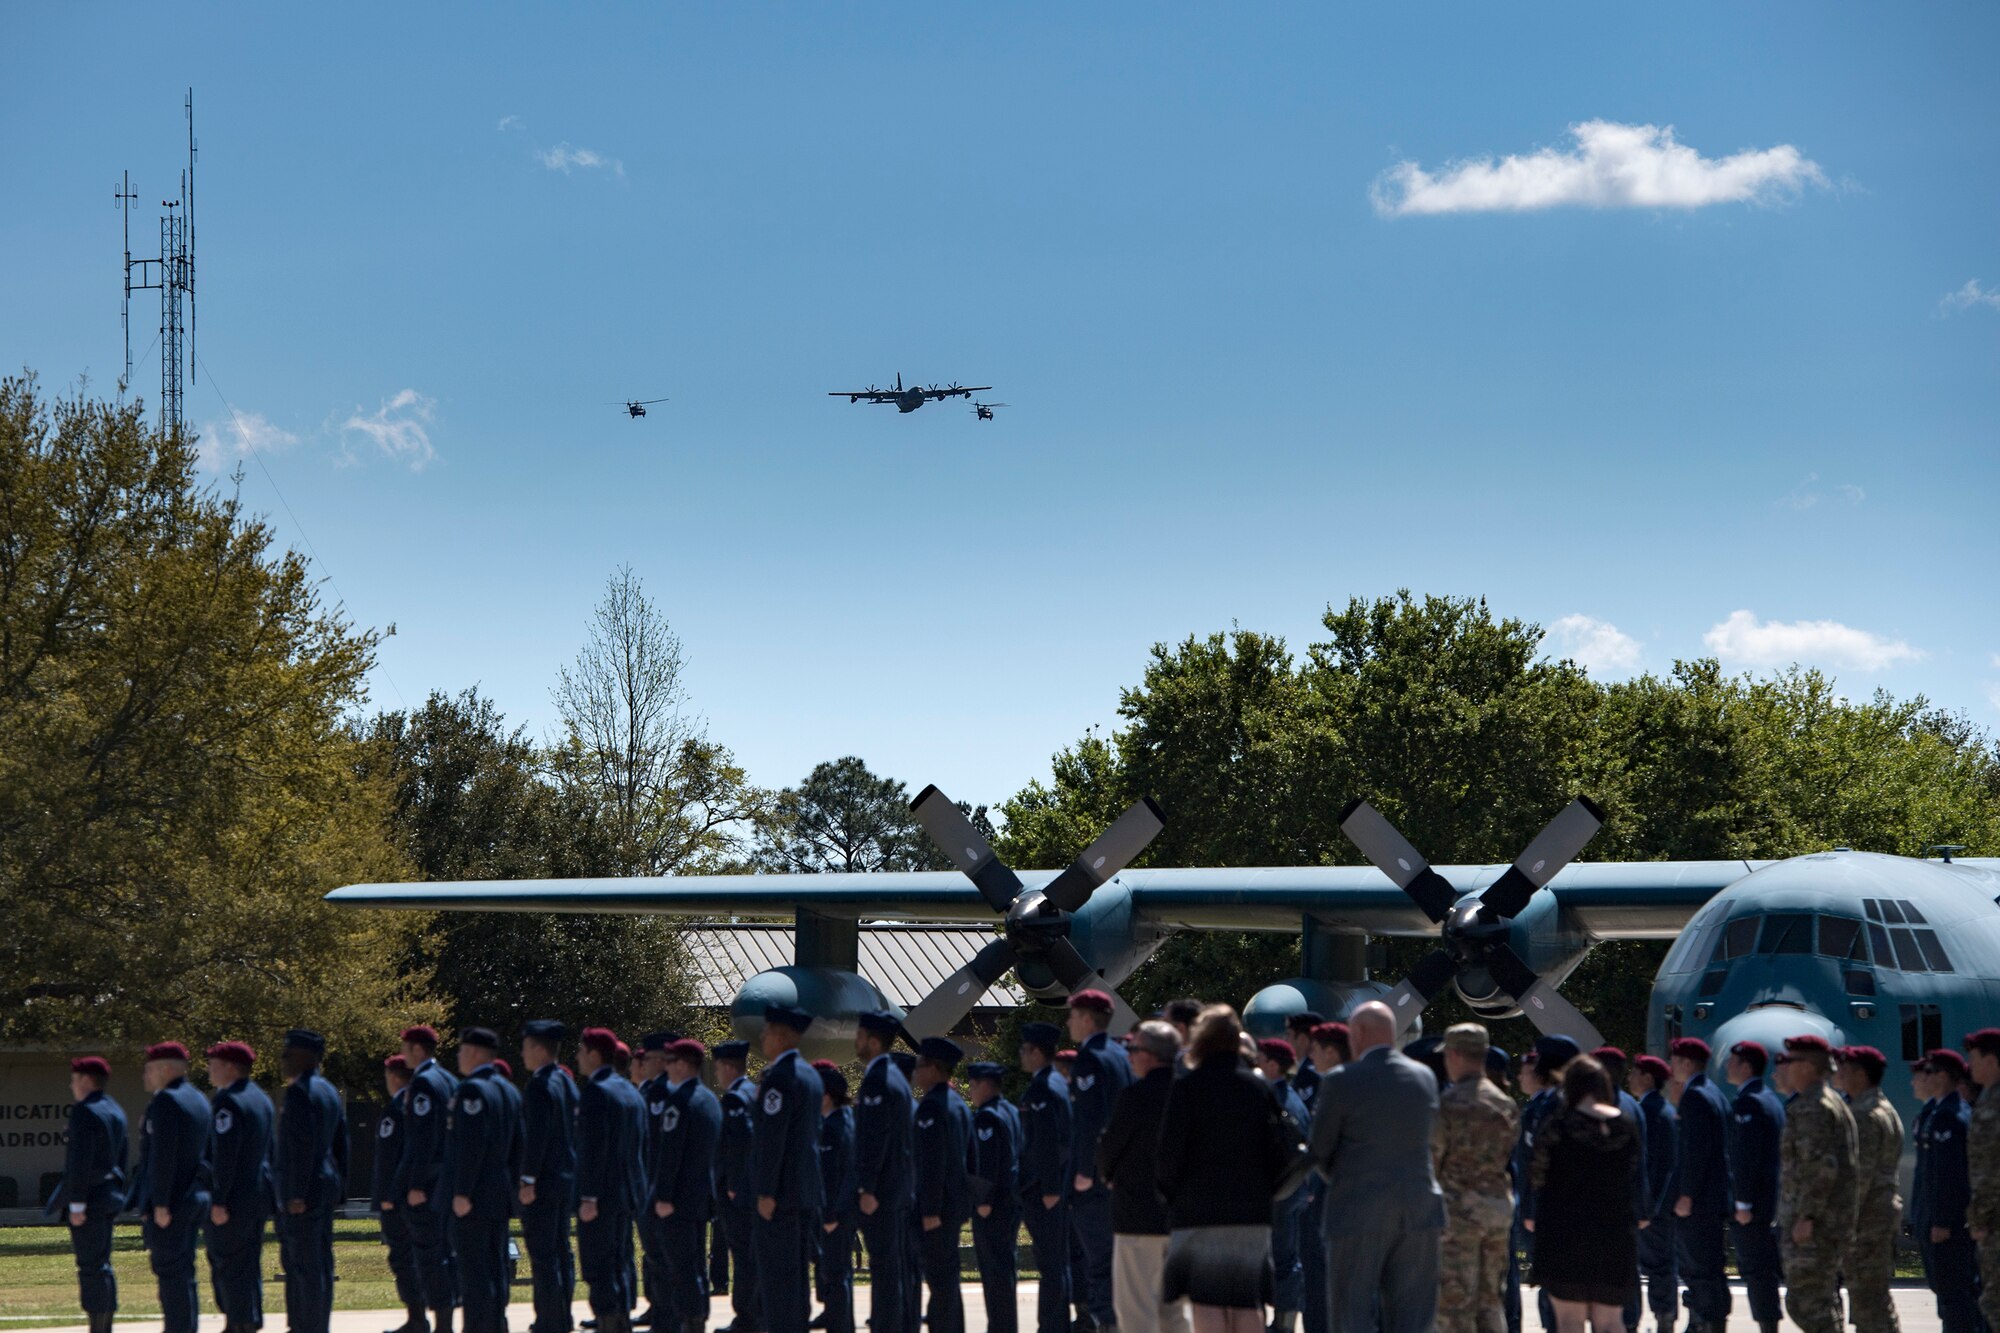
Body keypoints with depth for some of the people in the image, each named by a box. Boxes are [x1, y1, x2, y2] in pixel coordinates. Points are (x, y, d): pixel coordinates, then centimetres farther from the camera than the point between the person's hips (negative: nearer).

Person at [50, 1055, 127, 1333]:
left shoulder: (85, 1112, -14)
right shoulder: (115, 1111, 15)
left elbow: (80, 1161, -19)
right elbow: (121, 1159, 20)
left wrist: (76, 1204, -19)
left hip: (88, 1196, -10)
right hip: (109, 1194, 10)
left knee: (91, 1265, -8)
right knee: (100, 1264, 13)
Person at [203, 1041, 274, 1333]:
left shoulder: (227, 1103, -16)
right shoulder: (260, 1098, 14)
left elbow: (224, 1155, -21)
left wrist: (219, 1201, -20)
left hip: (235, 1198, -9)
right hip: (260, 1195, 9)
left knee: (229, 1262, -4)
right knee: (249, 1263, 13)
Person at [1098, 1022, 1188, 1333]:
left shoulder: (1136, 1096, -15)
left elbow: (1108, 1147, -8)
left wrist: (1107, 1175, 13)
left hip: (1139, 1215, -7)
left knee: (1135, 1307, -2)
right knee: (1174, 1307, 14)